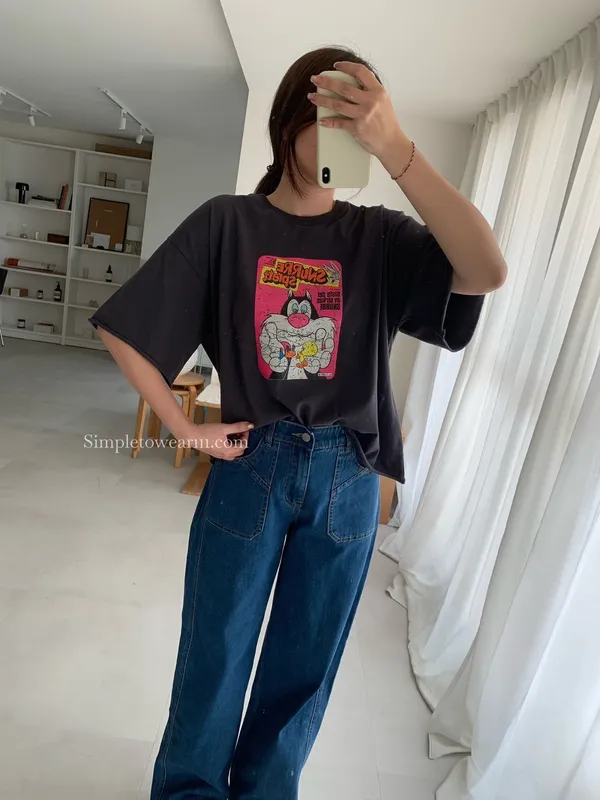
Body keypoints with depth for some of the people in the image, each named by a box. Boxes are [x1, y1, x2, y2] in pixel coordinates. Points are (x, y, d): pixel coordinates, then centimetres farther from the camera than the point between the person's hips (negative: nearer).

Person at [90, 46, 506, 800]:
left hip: (348, 478, 2)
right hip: (251, 467, -1)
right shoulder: (226, 222, -3)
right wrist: (185, 429, -4)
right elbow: (124, 330, -1)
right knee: (215, 654, 15)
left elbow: (488, 273, -19)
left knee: (304, 665, 18)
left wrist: (395, 149, -24)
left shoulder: (378, 237, -1)